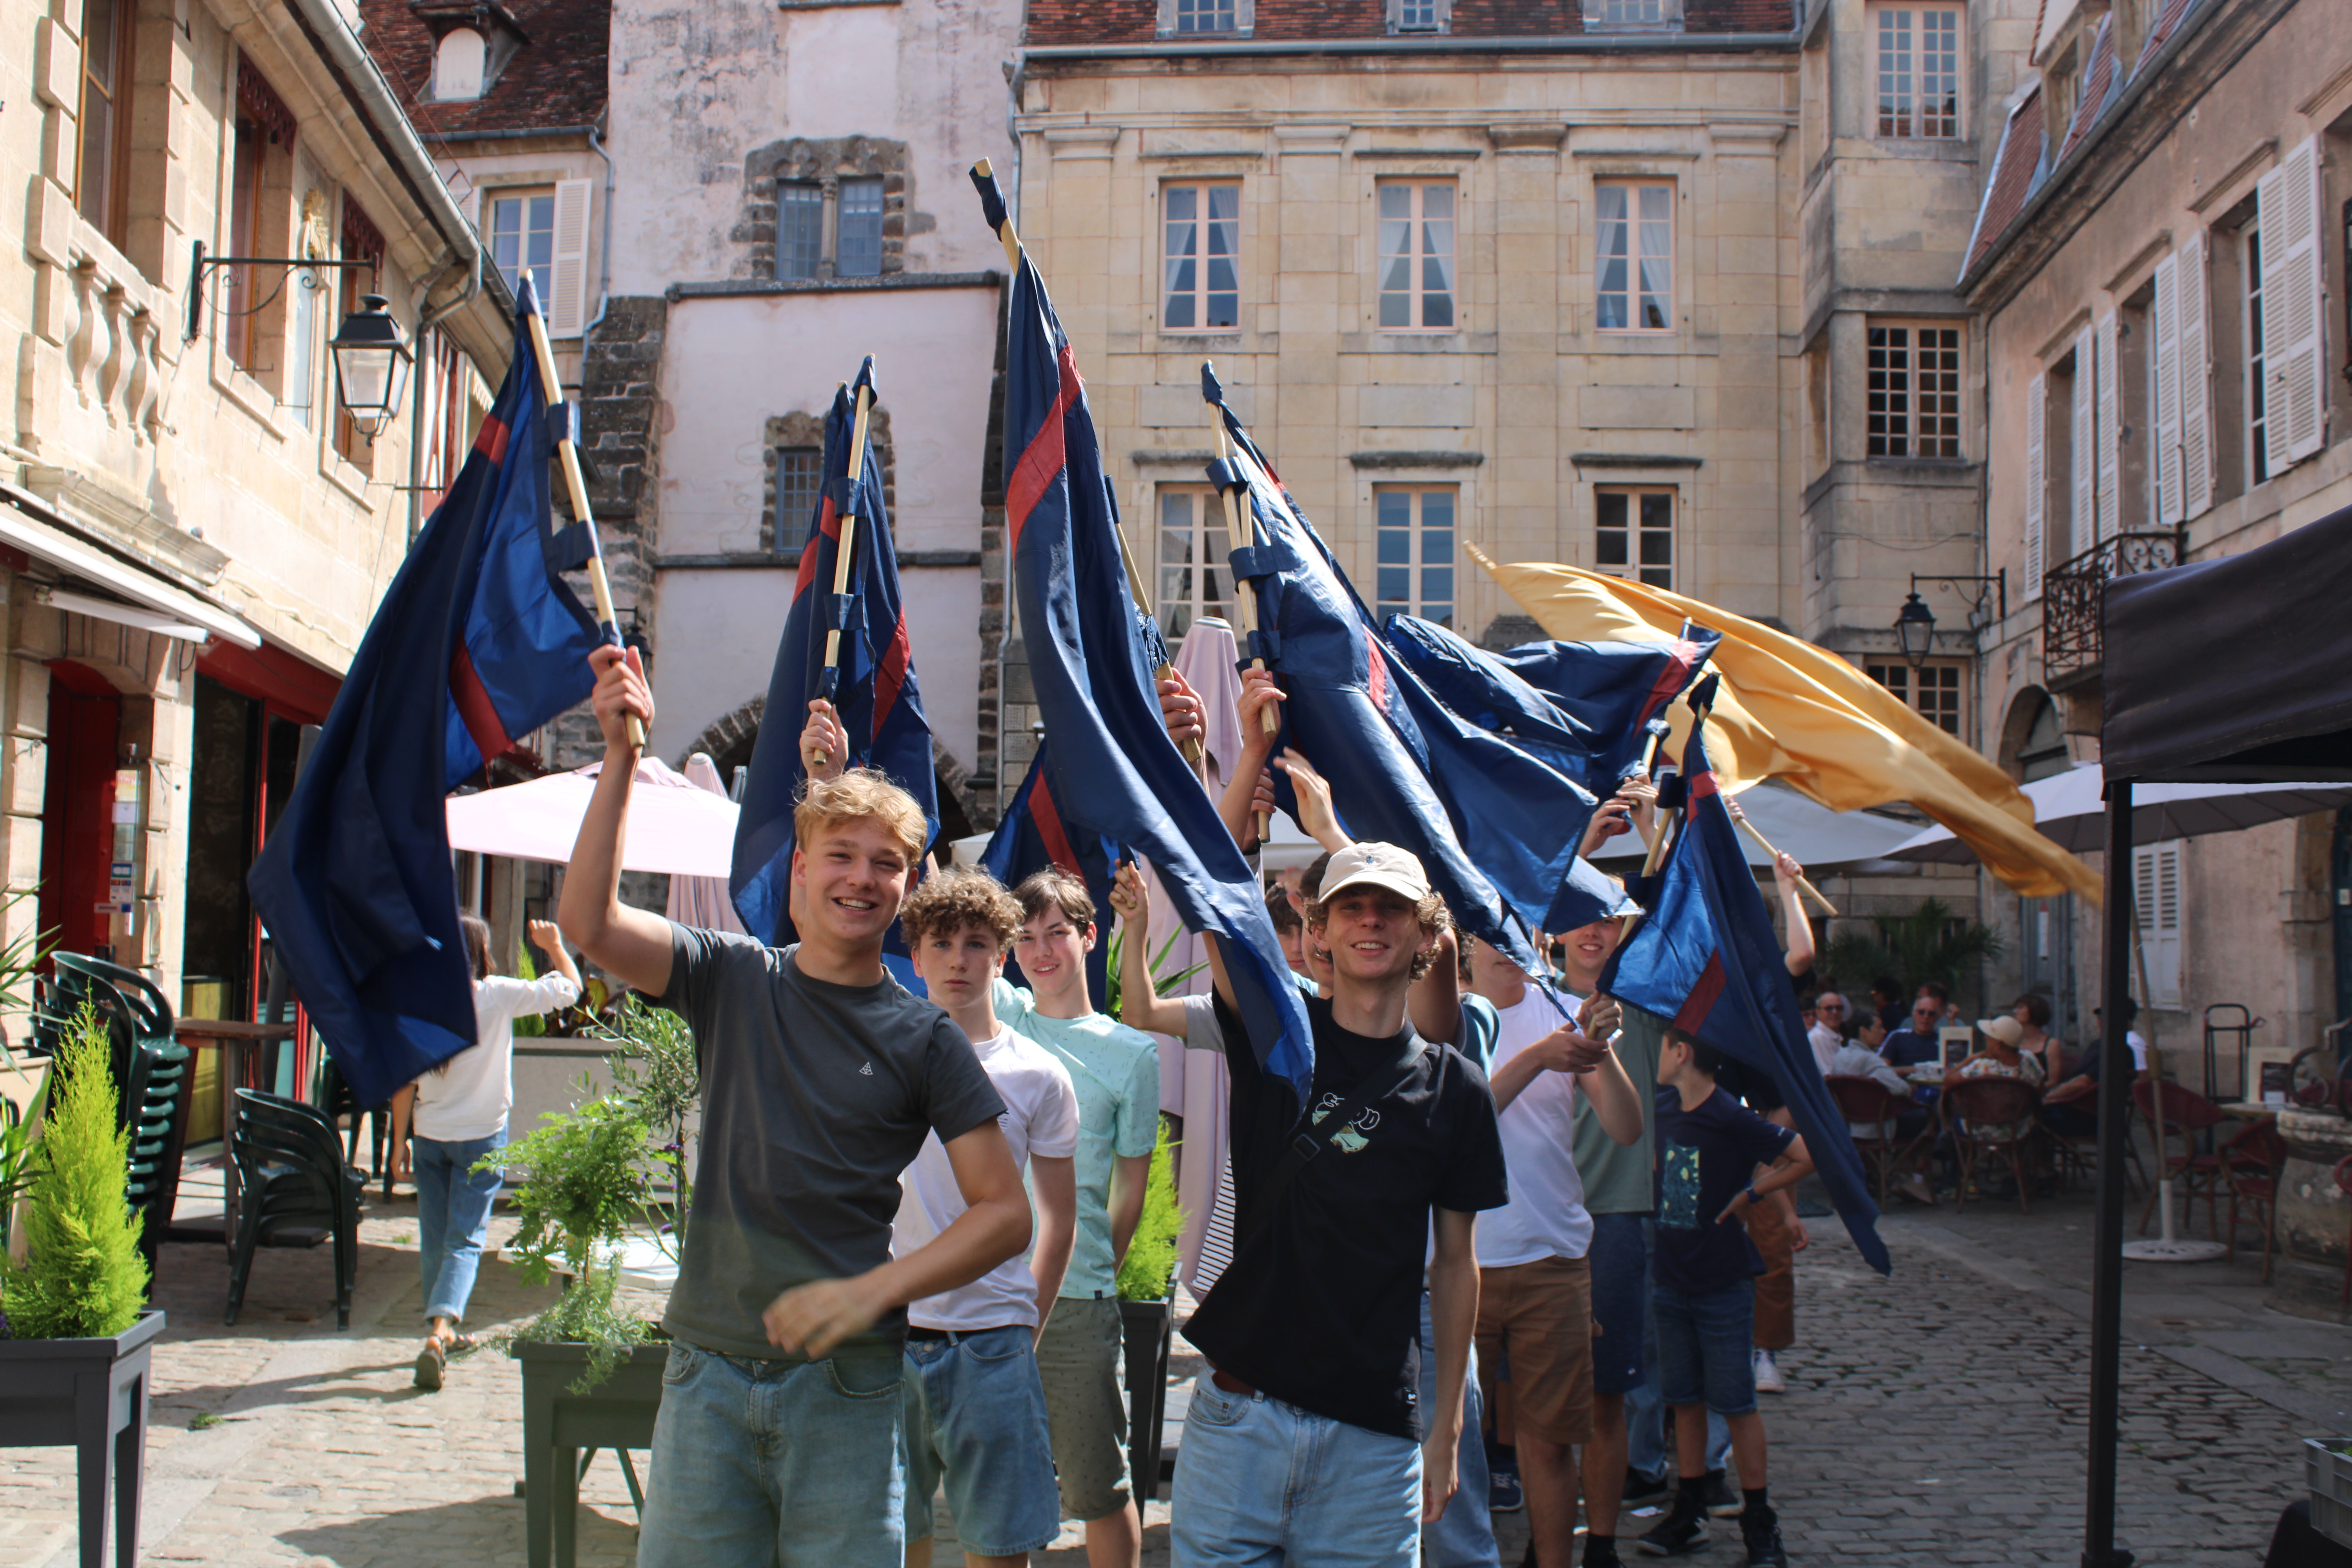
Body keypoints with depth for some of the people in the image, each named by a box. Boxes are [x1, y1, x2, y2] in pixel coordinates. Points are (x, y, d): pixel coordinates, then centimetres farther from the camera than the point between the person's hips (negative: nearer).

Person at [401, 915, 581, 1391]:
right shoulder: (498, 996, -11)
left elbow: (404, 1082, 0)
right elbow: (570, 988, -1)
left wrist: (400, 1140, 9)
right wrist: (554, 946, 15)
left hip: (431, 1137, 3)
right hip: (481, 1137, -3)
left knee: (434, 1240, 15)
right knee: (465, 1240, -3)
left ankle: (443, 1332, 29)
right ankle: (439, 1333, -21)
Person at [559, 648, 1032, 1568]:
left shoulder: (923, 1039, 0)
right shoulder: (733, 981, 5)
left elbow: (1006, 1214, -2)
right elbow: (588, 923, -9)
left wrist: (875, 1290, -15)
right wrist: (622, 757, -14)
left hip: (846, 1385, -1)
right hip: (707, 1370, 1)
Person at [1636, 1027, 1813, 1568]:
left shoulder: (1731, 1119, -16)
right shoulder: (1664, 1111, 4)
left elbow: (1809, 1156, -19)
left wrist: (1751, 1193, -13)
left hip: (1723, 1281, -6)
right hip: (1670, 1279, 6)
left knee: (1734, 1401, 1)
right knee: (1685, 1399, 12)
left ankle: (1759, 1522, 11)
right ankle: (1689, 1513, 21)